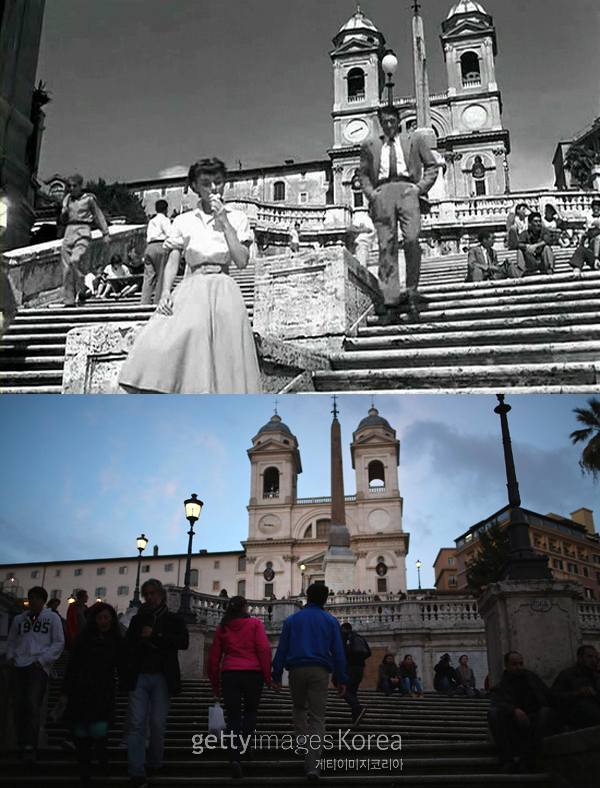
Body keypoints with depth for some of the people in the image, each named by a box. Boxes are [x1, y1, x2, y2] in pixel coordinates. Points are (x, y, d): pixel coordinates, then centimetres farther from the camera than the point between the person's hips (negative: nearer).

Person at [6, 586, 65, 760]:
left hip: (39, 667, -4)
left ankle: (30, 746, -14)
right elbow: (11, 641, 24)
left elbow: (59, 643, 4)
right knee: (18, 705, 2)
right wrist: (10, 657, 5)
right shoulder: (19, 619, 18)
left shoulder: (52, 618, 9)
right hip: (18, 666, 4)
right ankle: (21, 744, 13)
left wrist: (43, 659, -6)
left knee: (32, 704, -14)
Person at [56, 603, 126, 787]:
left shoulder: (118, 642, 9)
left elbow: (122, 670, 12)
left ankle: (102, 753, 18)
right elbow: (71, 667, 6)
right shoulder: (83, 639, 7)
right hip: (80, 691, 1)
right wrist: (64, 692, -1)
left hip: (103, 691, -1)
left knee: (99, 730, -16)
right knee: (81, 734, 0)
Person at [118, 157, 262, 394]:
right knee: (160, 346, -22)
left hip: (223, 292, 0)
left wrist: (224, 222, -5)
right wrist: (165, 292, -11)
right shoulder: (183, 221, 12)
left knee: (223, 358, -12)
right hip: (191, 292, 0)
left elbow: (242, 261, -3)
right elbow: (172, 261, 6)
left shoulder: (237, 218, 9)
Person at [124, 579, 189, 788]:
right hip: (139, 676, 2)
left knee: (158, 725, -1)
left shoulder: (174, 619, 9)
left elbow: (184, 642, -7)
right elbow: (127, 645, 14)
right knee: (137, 724, -6)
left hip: (162, 677, -2)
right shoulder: (138, 619, 17)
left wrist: (154, 635, -11)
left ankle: (155, 763, 19)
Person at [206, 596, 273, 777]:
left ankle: (234, 759, -8)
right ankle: (246, 743, -2)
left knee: (233, 718, 6)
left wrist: (215, 685, 19)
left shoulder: (222, 627, 13)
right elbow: (264, 650, -5)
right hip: (253, 673, -2)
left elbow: (214, 658, 12)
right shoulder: (255, 623, 5)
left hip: (229, 674, 2)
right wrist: (268, 677, 0)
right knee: (251, 710, 20)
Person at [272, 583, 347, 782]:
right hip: (320, 670, -1)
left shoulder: (293, 619, 12)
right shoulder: (330, 620, 10)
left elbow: (281, 649, 8)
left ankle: (301, 735, 3)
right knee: (317, 717, 0)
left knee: (299, 706, 27)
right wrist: (342, 680, 7)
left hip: (297, 669, 1)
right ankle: (312, 767, -8)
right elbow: (338, 652, 5)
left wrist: (276, 677, 10)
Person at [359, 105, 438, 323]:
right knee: (386, 247, -8)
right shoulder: (370, 146, 24)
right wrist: (370, 192, 2)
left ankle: (411, 291, -8)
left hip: (407, 189, -1)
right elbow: (363, 173, 21)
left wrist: (421, 187, 2)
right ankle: (390, 301, -11)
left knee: (412, 239, -20)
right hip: (381, 193, 1)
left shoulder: (415, 139, 21)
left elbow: (432, 165, 17)